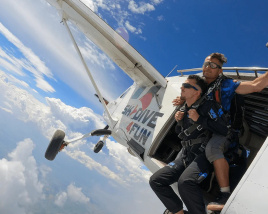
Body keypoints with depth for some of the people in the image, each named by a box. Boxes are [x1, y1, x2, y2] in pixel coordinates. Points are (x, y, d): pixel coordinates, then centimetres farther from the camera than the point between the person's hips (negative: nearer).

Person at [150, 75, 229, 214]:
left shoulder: (208, 106, -9)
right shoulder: (183, 110, 13)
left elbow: (224, 130, -19)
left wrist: (199, 119, -18)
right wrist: (179, 121, 6)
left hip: (203, 154, -7)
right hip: (185, 154, 8)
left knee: (185, 181, -37)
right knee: (155, 180, -4)